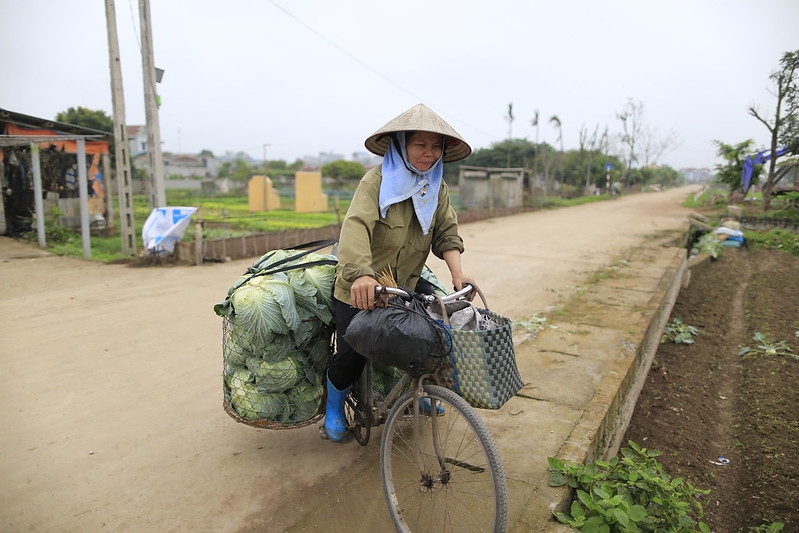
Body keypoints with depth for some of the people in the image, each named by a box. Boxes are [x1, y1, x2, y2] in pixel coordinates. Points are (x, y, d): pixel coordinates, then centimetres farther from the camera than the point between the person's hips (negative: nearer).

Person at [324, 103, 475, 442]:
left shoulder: (437, 188, 3)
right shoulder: (377, 181, -18)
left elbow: (446, 233, -3)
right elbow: (357, 226, -32)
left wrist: (457, 274, -21)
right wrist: (361, 274, -49)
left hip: (404, 289, 5)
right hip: (359, 290, -5)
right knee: (352, 354, -8)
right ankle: (334, 408, 25)